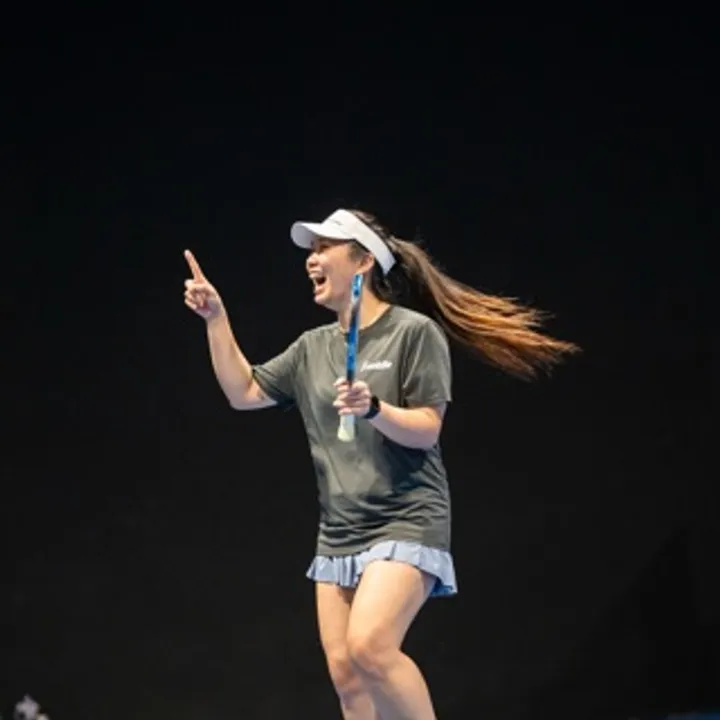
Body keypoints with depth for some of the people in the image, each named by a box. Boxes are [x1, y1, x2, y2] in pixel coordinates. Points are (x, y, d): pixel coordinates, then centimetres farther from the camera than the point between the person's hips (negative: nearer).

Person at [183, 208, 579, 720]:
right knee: (345, 673, 1)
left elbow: (427, 429, -10)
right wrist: (216, 318, 7)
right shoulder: (312, 349, 14)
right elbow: (244, 393, 14)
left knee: (370, 647, -26)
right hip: (339, 534, 7)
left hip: (405, 524, -7)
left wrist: (374, 409, -28)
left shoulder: (414, 331, -6)